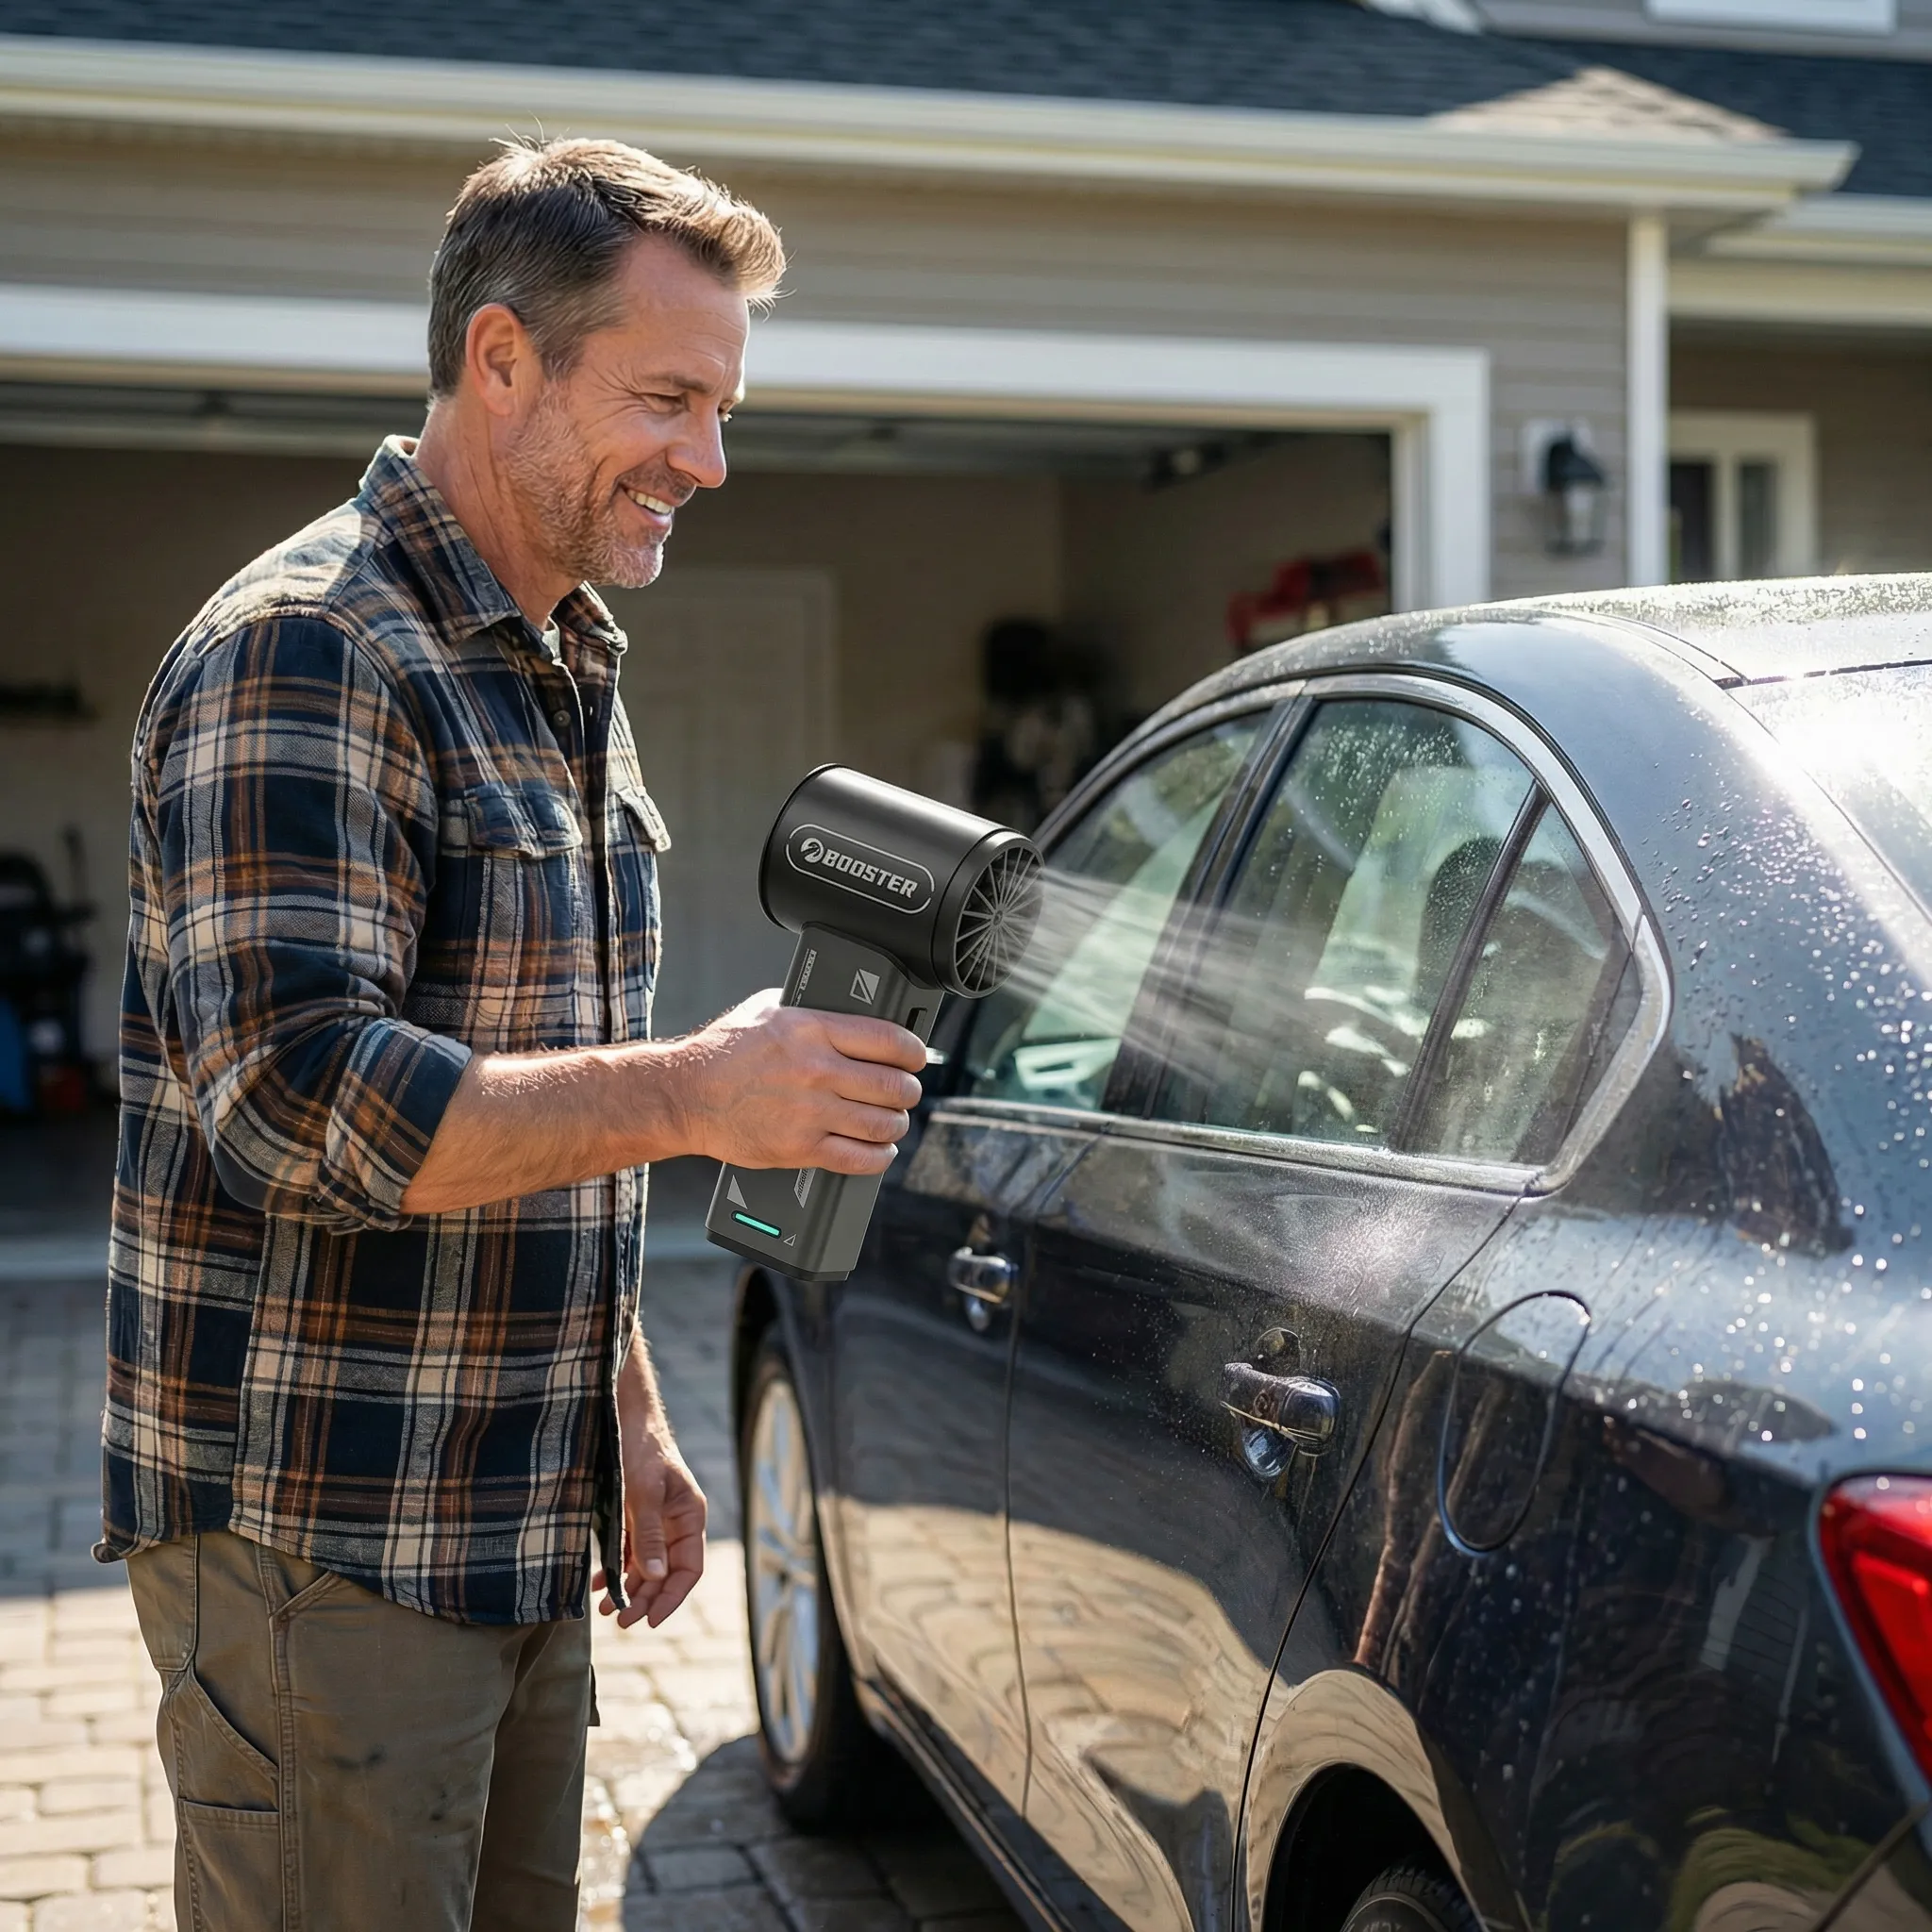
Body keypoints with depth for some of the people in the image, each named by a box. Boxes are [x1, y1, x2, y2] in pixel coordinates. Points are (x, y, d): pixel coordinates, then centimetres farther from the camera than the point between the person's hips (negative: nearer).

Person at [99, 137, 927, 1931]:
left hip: (520, 1539, 9)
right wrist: (691, 1090, -28)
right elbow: (295, 1101, -25)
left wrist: (629, 1420, 19)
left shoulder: (566, 676, 15)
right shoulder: (304, 655, -15)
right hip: (315, 1545, -9)